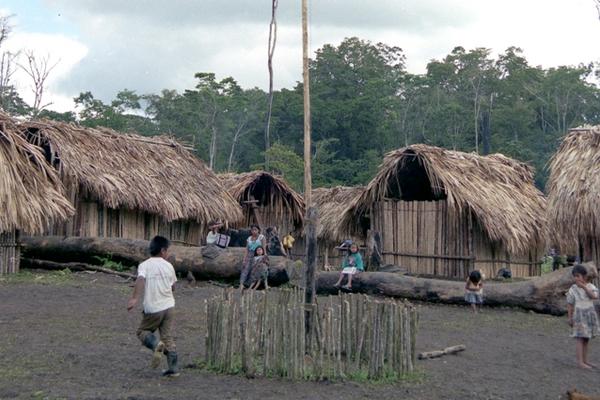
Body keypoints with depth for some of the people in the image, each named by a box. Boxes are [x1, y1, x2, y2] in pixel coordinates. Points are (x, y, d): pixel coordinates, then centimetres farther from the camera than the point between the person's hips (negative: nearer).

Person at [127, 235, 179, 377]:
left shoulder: (144, 265, -5)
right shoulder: (168, 266, 5)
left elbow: (140, 280, -24)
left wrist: (135, 298, -30)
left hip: (152, 309, -3)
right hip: (169, 306, 3)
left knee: (143, 332, 15)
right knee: (168, 337, 10)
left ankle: (156, 344, -15)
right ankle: (173, 368, 8)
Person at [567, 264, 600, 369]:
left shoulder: (590, 286, -1)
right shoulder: (573, 289, -8)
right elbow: (569, 305, -4)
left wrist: (584, 287, -22)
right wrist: (570, 318, -5)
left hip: (590, 315, 4)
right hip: (579, 316, -4)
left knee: (586, 339, 10)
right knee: (580, 339, -6)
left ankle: (585, 360, 18)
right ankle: (580, 362, -5)